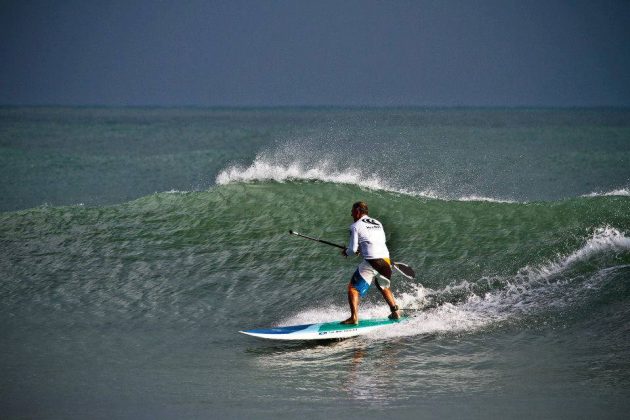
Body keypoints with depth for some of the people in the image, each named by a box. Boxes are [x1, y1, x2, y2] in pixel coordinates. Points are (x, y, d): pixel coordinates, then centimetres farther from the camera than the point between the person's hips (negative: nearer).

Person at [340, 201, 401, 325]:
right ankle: (395, 312, 30)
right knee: (384, 287, 31)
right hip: (386, 261, 6)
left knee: (353, 288, 1)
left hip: (371, 261, -6)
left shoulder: (355, 226, 2)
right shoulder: (378, 224, 20)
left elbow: (353, 249, -1)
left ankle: (354, 318, -11)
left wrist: (346, 252, 21)